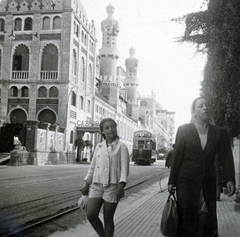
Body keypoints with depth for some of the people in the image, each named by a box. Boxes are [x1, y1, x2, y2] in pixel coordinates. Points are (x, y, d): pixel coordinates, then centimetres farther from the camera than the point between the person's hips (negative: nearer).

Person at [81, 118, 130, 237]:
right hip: (97, 185, 4)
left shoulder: (121, 146, -1)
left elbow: (124, 168, -8)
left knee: (108, 218, 2)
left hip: (112, 186, -4)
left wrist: (121, 186, -20)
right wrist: (86, 184, 15)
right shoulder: (99, 146, 11)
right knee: (91, 215, -7)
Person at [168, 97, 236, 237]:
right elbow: (177, 156, -1)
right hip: (186, 182, -2)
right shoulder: (184, 130, -1)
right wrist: (172, 181, -2)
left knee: (209, 220, 6)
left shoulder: (220, 133, 5)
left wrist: (230, 180, -12)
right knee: (187, 219, 2)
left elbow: (226, 157, 0)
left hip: (208, 183, 2)